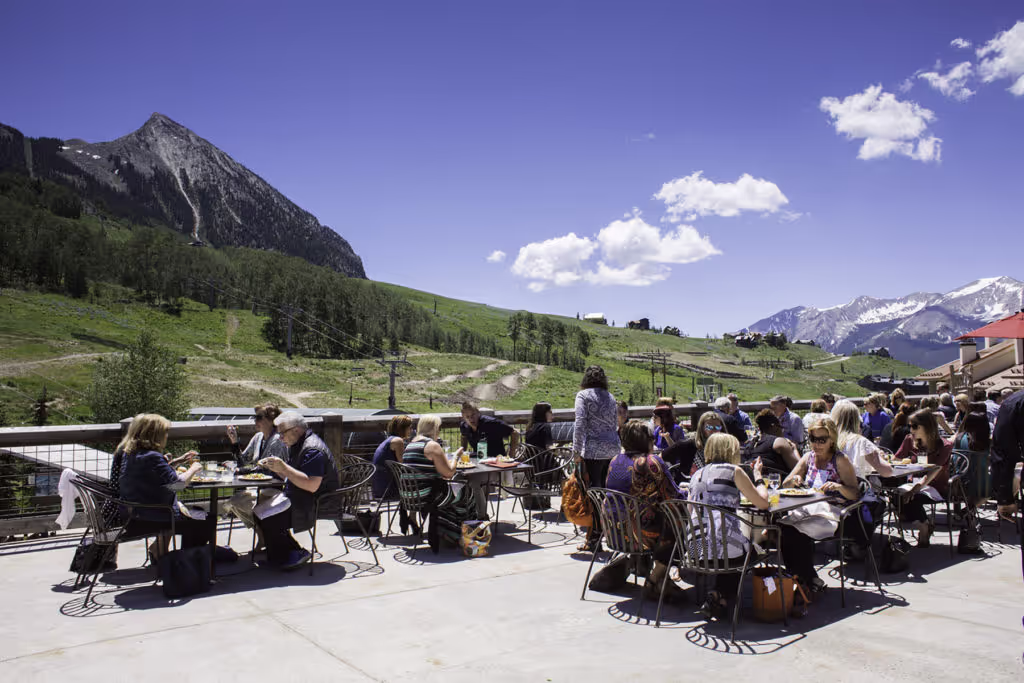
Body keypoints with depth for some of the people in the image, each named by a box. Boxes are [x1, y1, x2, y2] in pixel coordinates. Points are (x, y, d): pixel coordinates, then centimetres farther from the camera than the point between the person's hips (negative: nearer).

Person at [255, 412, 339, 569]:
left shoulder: (312, 449, -21)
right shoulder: (297, 445, 14)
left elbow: (312, 485, -30)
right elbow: (291, 476, 23)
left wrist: (283, 467, -29)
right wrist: (274, 468, 4)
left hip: (315, 502, -11)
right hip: (296, 496, 11)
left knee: (267, 519, -19)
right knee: (257, 509, 3)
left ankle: (295, 555, -3)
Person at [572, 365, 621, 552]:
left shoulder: (583, 395, -2)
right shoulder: (611, 397, 16)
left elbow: (580, 424, -11)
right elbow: (615, 426, 18)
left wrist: (577, 451, -9)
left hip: (593, 450, -6)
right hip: (613, 449, 6)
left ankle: (594, 540, 0)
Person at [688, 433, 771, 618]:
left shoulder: (697, 474, 15)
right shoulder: (733, 471, -1)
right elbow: (763, 503, 1)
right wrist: (758, 476, 18)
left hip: (695, 550, 6)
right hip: (723, 547, -6)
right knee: (749, 549, 28)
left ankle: (717, 597, 22)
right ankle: (721, 596, 12)